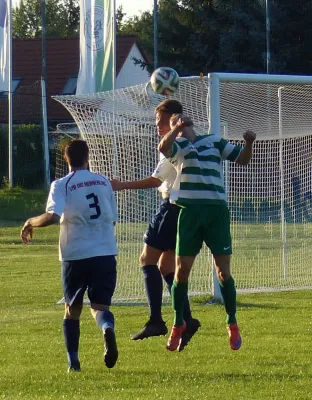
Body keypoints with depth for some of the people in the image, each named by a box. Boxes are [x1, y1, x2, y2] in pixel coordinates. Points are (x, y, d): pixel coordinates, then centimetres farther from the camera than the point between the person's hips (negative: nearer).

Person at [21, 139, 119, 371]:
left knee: (72, 308, 16)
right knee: (100, 305, 4)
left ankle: (73, 361, 10)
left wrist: (31, 223, -1)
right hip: (106, 252, 2)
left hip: (75, 254, -2)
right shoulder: (104, 182, 9)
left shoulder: (61, 185, -4)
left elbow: (52, 216, -20)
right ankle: (107, 328, -32)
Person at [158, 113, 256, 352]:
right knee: (182, 270, -2)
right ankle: (178, 325, 14)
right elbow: (163, 147, -15)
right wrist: (177, 129, -29)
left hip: (217, 209, 1)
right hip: (189, 211, -1)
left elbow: (243, 159, 19)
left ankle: (232, 325, 12)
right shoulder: (177, 145, 8)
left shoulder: (215, 142, 15)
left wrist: (249, 143, 0)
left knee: (223, 271, -1)